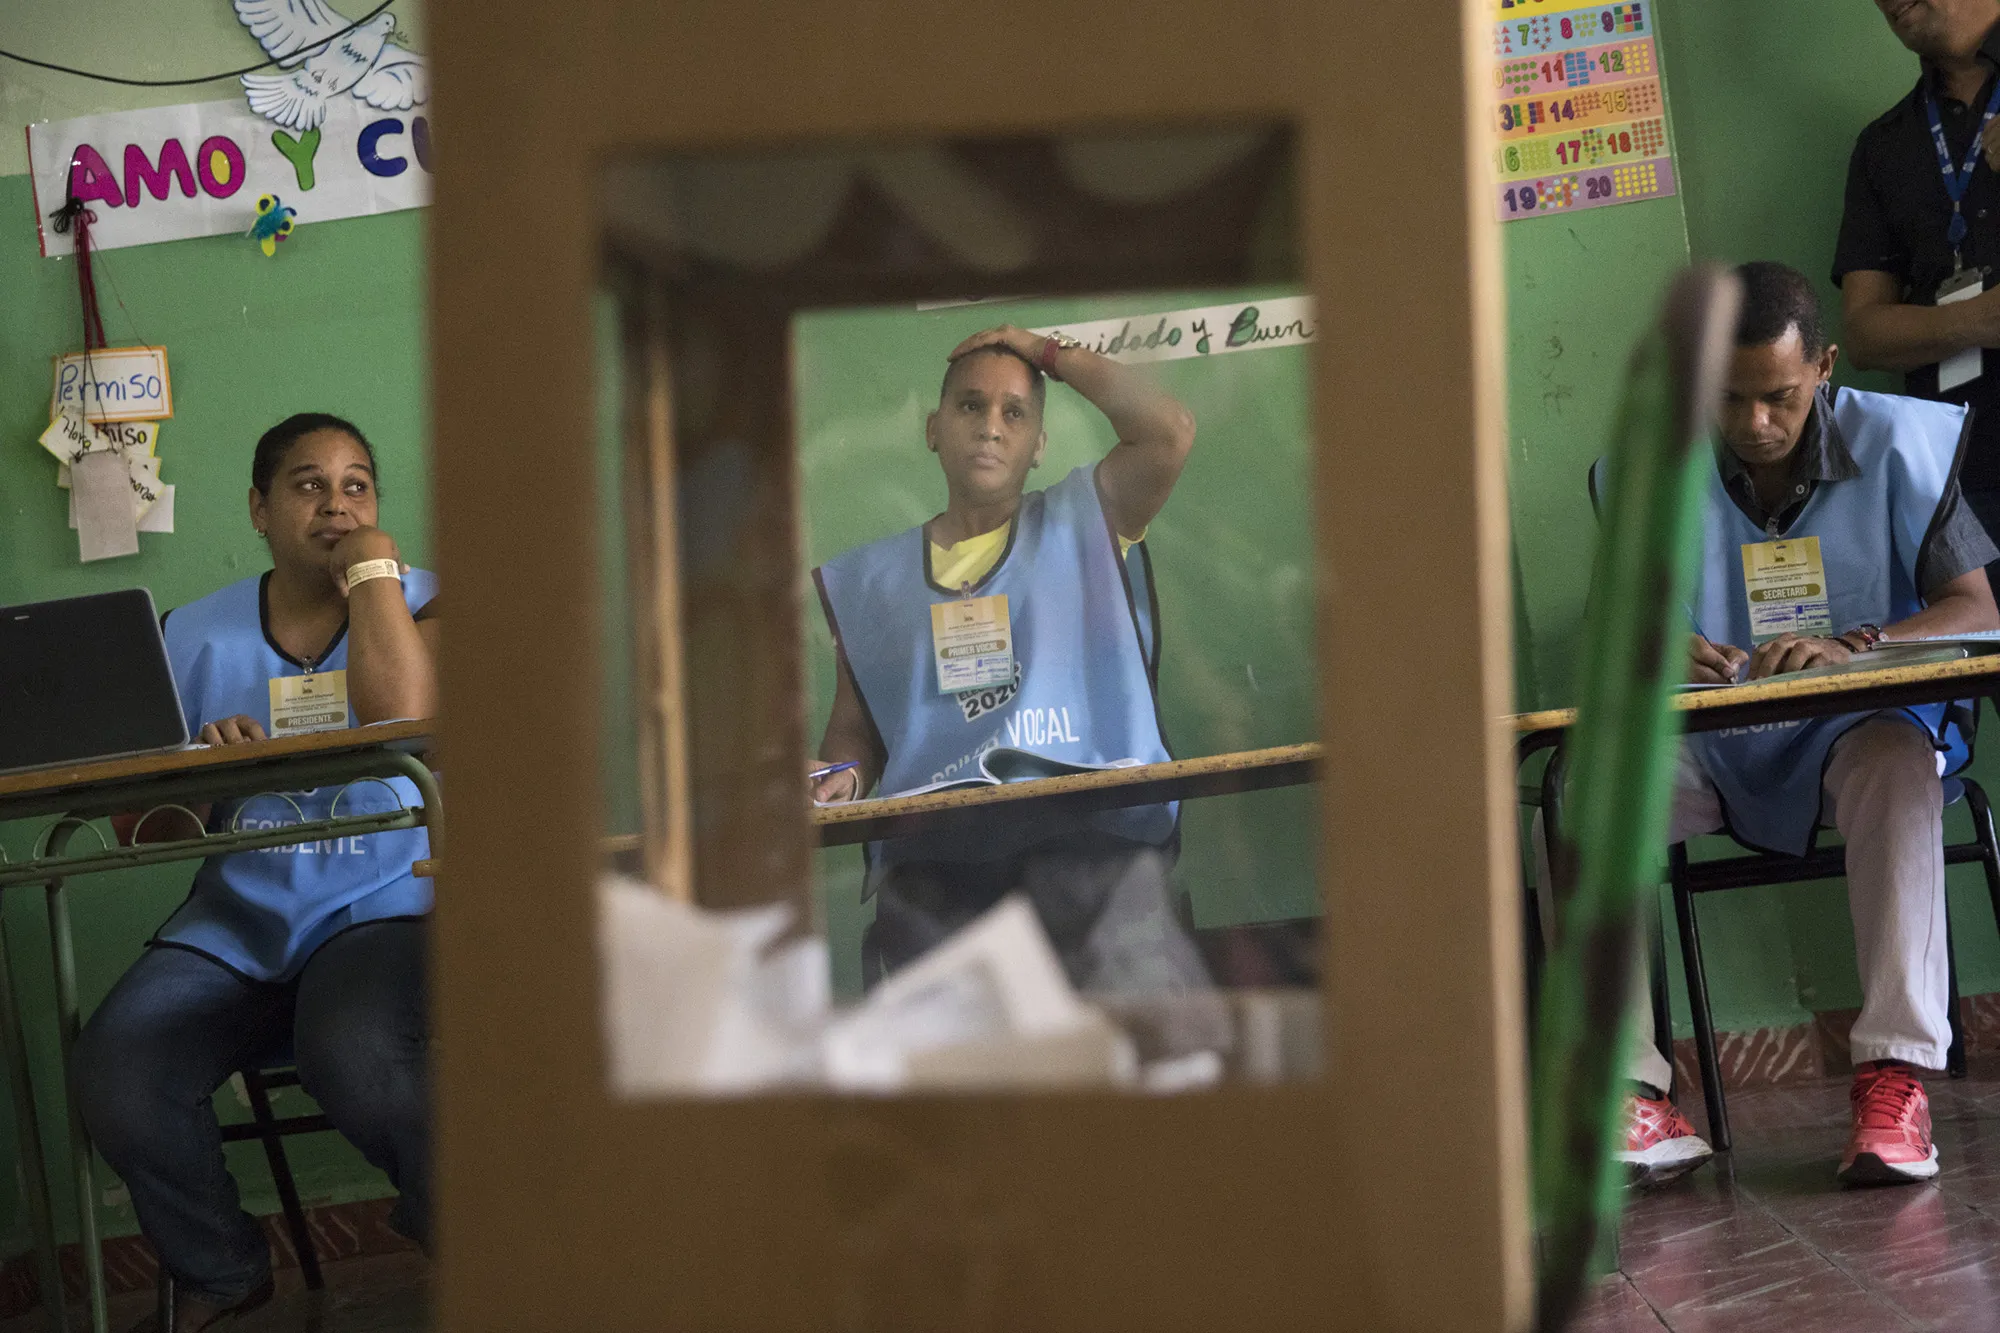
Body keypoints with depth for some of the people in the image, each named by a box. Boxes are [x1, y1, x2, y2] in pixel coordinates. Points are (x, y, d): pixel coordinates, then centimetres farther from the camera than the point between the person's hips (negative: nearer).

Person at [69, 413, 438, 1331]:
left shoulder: (416, 607, 6)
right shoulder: (193, 638, 12)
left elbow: (403, 717, -19)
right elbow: (137, 828, 11)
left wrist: (372, 564, -8)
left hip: (378, 910, -3)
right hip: (232, 929, 3)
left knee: (351, 1056, -37)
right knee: (112, 1076, -24)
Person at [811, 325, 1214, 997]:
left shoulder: (1082, 522, 18)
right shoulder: (868, 580, 24)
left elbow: (1169, 430, 2)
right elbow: (855, 728, 26)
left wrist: (1051, 353, 13)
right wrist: (842, 777, 2)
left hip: (1091, 825, -1)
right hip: (929, 855, 2)